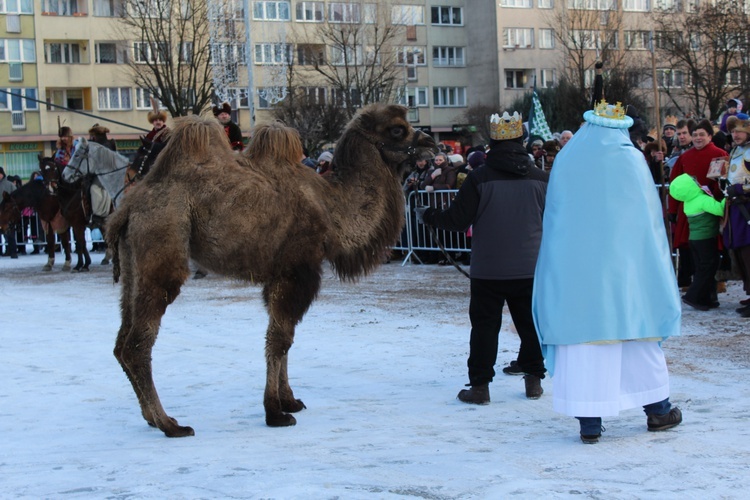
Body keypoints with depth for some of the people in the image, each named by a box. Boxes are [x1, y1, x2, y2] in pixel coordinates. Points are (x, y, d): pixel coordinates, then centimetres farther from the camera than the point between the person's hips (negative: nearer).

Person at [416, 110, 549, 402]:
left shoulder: (479, 179, -11)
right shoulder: (542, 179, -1)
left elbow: (457, 220, -11)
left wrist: (427, 216, 6)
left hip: (488, 271, -2)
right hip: (530, 269, 2)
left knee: (484, 325, 5)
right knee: (530, 323, 14)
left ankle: (479, 387, 4)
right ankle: (533, 380, 20)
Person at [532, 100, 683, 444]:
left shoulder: (565, 161, 3)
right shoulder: (632, 160, -1)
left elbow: (553, 216, 8)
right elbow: (650, 213, 2)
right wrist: (655, 260, 13)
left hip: (574, 266, 1)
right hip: (624, 262, -1)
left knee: (581, 338, 1)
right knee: (638, 329, 10)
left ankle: (589, 422, 0)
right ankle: (657, 409, 20)